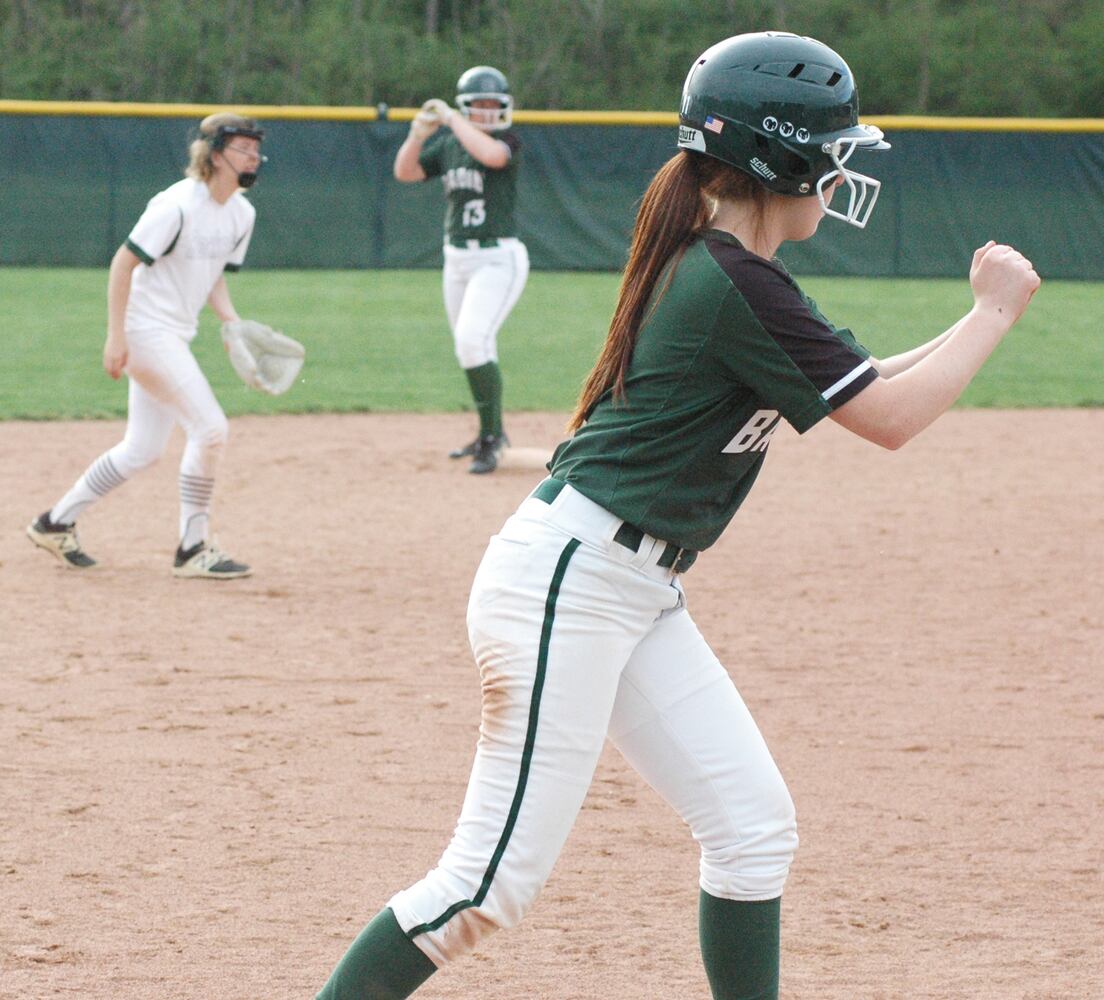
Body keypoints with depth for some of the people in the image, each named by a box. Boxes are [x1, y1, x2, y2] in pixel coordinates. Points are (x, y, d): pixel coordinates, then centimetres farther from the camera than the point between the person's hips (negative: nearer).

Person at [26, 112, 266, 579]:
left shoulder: (241, 214, 7)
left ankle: (57, 523, 24)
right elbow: (123, 263, -17)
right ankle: (193, 549, -4)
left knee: (142, 450, 11)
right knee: (210, 427, -14)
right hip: (146, 327, -9)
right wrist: (116, 336, -21)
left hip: (176, 336, 9)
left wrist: (234, 324, -1)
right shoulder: (178, 205, -18)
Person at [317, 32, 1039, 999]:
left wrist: (978, 322, 12)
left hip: (640, 595, 10)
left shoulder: (707, 266, 11)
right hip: (566, 583, -10)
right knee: (495, 880, -9)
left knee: (753, 827, 8)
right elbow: (890, 419, -14)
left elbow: (857, 385, 22)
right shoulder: (740, 286, -18)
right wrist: (997, 311, -3)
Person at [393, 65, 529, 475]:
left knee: (472, 342, -21)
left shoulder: (508, 141, -9)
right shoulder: (448, 145, 9)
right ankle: (492, 434, 30)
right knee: (474, 350, 15)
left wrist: (450, 118, -23)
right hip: (457, 257, 7)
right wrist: (418, 134, -14)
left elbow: (491, 153, -32)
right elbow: (404, 172, 3)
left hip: (499, 259, -7)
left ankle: (490, 437, -13)